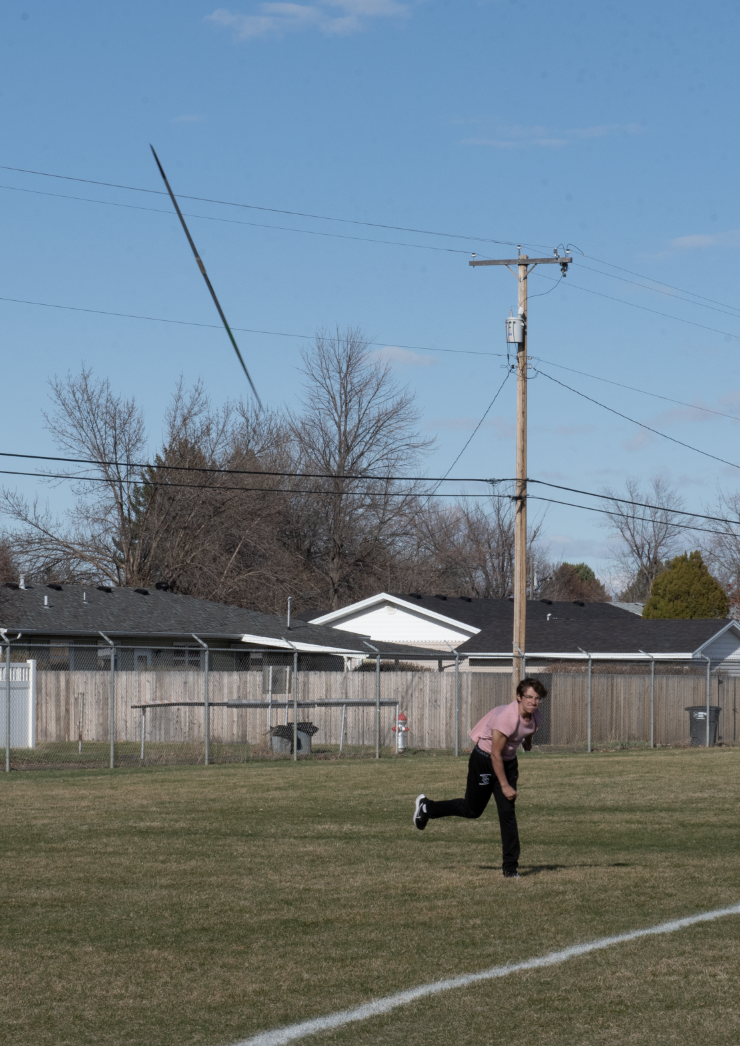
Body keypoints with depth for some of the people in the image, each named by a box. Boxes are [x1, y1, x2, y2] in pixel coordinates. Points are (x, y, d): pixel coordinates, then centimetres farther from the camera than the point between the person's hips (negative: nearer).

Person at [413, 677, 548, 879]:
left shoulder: (535, 717, -10)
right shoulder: (506, 717, -33)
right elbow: (495, 754, -28)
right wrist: (505, 786, -24)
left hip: (508, 762, 6)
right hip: (485, 759, -6)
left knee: (507, 812, -4)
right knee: (472, 809, 9)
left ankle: (510, 867, -2)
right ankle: (427, 807, 34)